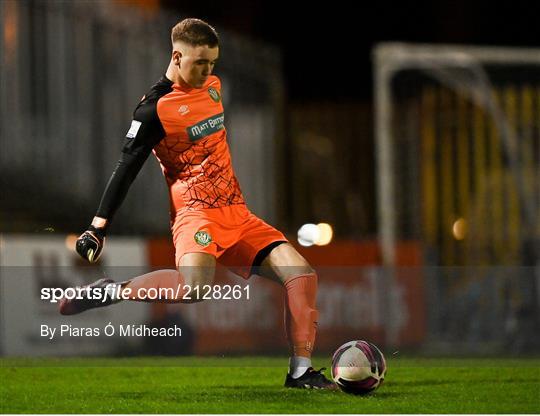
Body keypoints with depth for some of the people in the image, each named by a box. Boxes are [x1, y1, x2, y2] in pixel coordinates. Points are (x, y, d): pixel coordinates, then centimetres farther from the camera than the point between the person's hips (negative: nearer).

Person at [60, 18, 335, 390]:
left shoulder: (213, 86, 11)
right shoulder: (155, 109, -10)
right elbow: (126, 168, -9)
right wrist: (99, 226, -12)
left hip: (237, 214, 8)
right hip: (195, 212, -8)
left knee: (301, 272, -7)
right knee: (194, 287, -36)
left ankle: (300, 370, -2)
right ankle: (112, 292, -17)